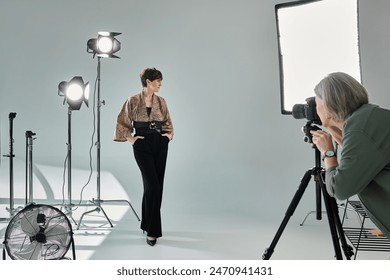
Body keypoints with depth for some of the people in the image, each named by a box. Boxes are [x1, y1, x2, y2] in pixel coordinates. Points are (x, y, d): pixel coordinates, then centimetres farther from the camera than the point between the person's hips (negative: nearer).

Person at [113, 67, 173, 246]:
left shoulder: (161, 102, 8)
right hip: (142, 146, -5)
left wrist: (170, 134, 5)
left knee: (155, 186, 7)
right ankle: (152, 230, -6)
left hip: (160, 144, 5)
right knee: (153, 185, -13)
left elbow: (168, 122, 21)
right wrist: (130, 139, -3)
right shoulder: (133, 101, -5)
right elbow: (122, 122, 4)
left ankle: (148, 225, 23)